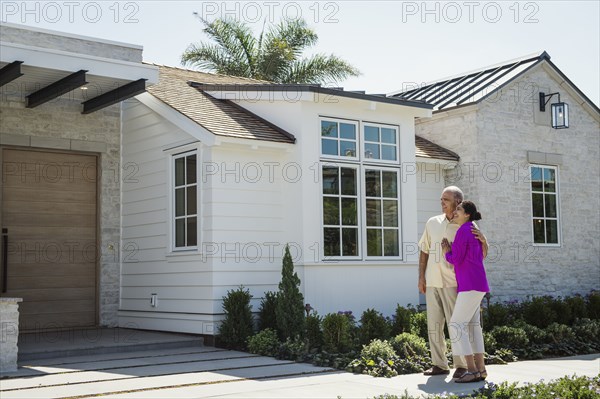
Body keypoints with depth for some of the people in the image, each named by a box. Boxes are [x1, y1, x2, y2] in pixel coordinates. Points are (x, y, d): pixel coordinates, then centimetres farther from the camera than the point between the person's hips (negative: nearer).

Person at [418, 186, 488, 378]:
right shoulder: (432, 222, 6)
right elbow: (424, 251, 12)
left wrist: (483, 240, -26)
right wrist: (421, 277, 6)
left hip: (452, 283, -4)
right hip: (432, 283, 4)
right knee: (434, 324, 5)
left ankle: (461, 365, 7)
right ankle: (440, 364, 14)